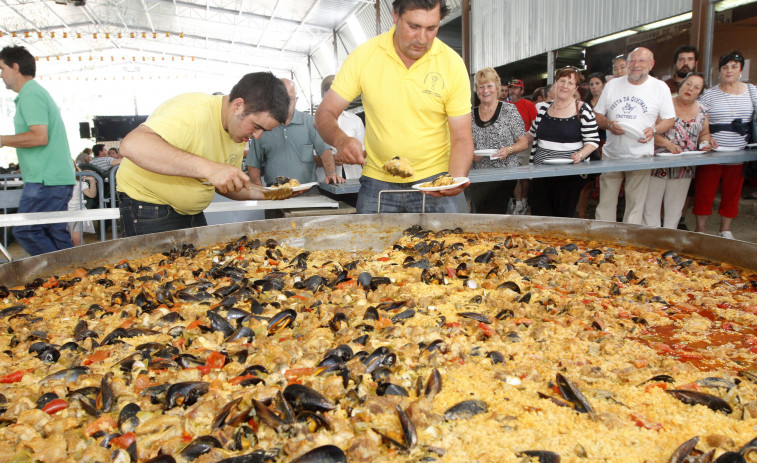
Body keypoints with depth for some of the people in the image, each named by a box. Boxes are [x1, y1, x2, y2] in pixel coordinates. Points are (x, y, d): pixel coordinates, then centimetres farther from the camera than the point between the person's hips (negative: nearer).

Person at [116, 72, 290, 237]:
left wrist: (265, 193, -9)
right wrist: (209, 168, -46)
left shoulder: (239, 129, 0)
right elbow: (132, 145, -41)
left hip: (193, 212, 8)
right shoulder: (193, 111, -26)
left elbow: (226, 185, 9)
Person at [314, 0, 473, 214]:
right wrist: (340, 140, -25)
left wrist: (456, 180, -26)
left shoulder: (452, 63, -7)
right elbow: (324, 114, -2)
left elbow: (461, 138, -6)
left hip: (434, 184, 0)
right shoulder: (363, 55, -6)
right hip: (377, 183, 1)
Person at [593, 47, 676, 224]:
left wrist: (654, 130, -14)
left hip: (640, 156, -2)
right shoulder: (612, 85, 10)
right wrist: (609, 125, -10)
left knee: (635, 204, 0)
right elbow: (597, 115, 11)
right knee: (605, 203, 4)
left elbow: (669, 120, 7)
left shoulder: (660, 87, 5)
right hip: (611, 154, 2)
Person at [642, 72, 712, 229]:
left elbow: (704, 134, 21)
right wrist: (667, 143, -23)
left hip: (684, 168, 5)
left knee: (675, 208, 11)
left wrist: (705, 143, 0)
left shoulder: (702, 112, 11)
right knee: (651, 205, -3)